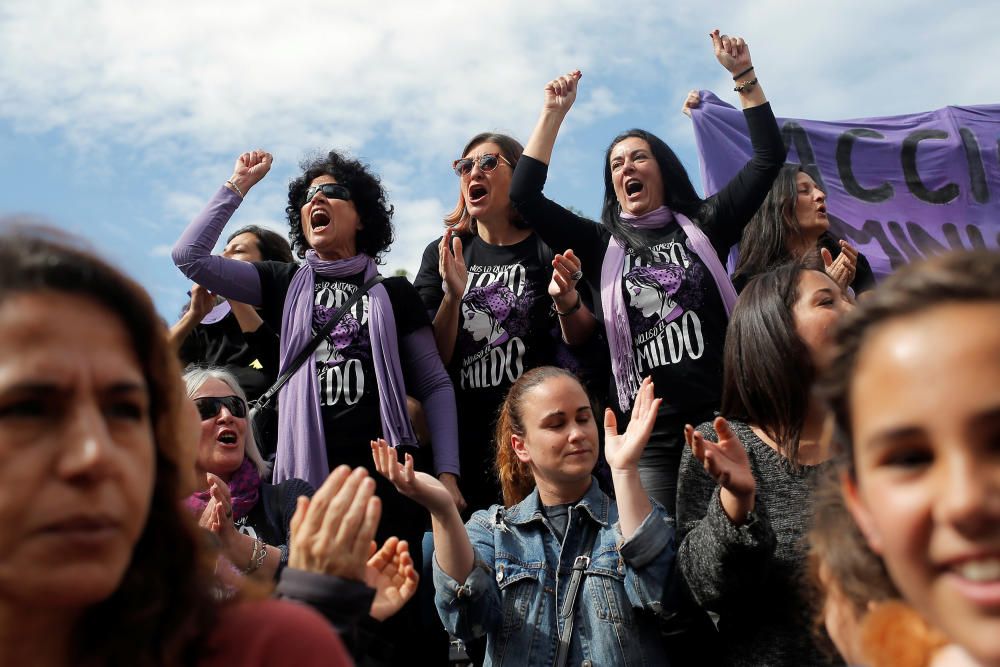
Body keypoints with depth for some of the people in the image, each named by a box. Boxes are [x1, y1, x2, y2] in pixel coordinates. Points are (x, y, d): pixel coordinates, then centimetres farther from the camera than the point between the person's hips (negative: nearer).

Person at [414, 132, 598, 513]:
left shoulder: (550, 246, 1)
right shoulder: (443, 255, 8)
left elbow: (585, 344, 0)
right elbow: (434, 360, 0)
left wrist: (567, 300, -19)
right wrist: (453, 296, -16)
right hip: (470, 436, 2)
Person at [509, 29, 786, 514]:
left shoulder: (702, 226, 12)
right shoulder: (602, 245, 12)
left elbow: (768, 157, 10)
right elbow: (524, 196, 4)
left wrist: (743, 74, 6)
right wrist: (553, 114, 5)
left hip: (719, 417, 0)